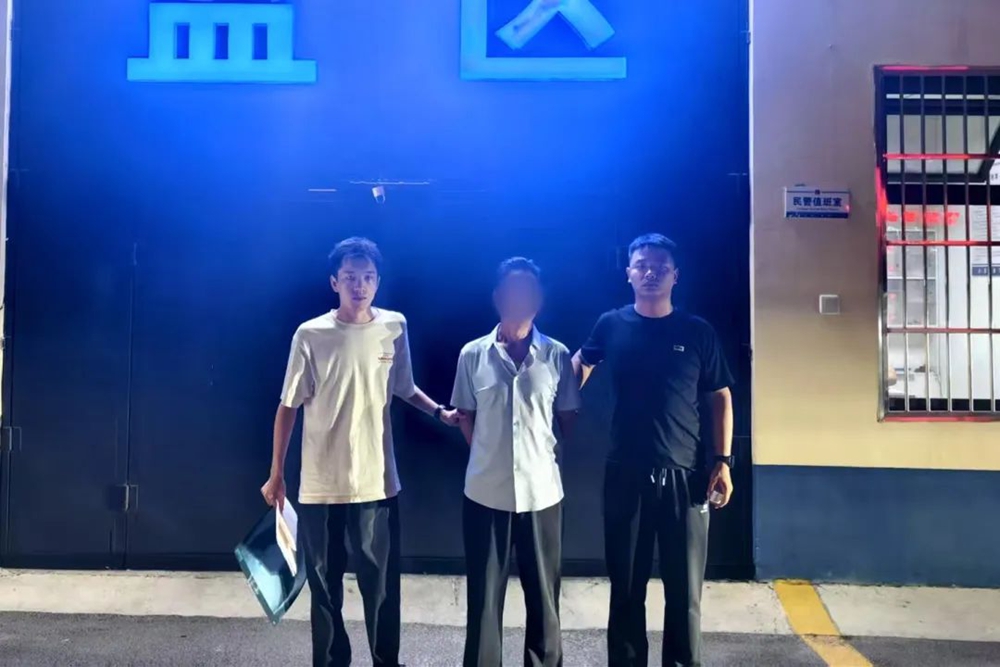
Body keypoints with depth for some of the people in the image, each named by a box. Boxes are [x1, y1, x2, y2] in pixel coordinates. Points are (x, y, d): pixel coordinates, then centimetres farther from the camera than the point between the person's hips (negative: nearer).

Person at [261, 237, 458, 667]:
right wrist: (276, 474, 3)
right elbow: (289, 406, 0)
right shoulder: (310, 335, -7)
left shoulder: (395, 327, 0)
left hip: (376, 483, 1)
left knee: (382, 584, 8)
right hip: (319, 485, -1)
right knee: (324, 586, 12)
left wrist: (440, 412, 0)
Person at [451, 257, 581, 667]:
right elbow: (466, 417, 9)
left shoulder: (557, 355, -1)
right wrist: (490, 456, 6)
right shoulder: (473, 355, -1)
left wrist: (539, 451, 9)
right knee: (483, 594, 11)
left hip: (541, 491, 0)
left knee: (543, 594, 12)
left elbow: (568, 420, 8)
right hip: (485, 492, 0)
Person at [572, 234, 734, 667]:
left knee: (684, 588, 7)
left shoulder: (697, 332, 1)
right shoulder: (611, 325, 1)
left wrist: (723, 461, -3)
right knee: (626, 587, 11)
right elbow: (580, 363, 18)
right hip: (625, 475, 1)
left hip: (684, 476, 0)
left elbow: (721, 398, 5)